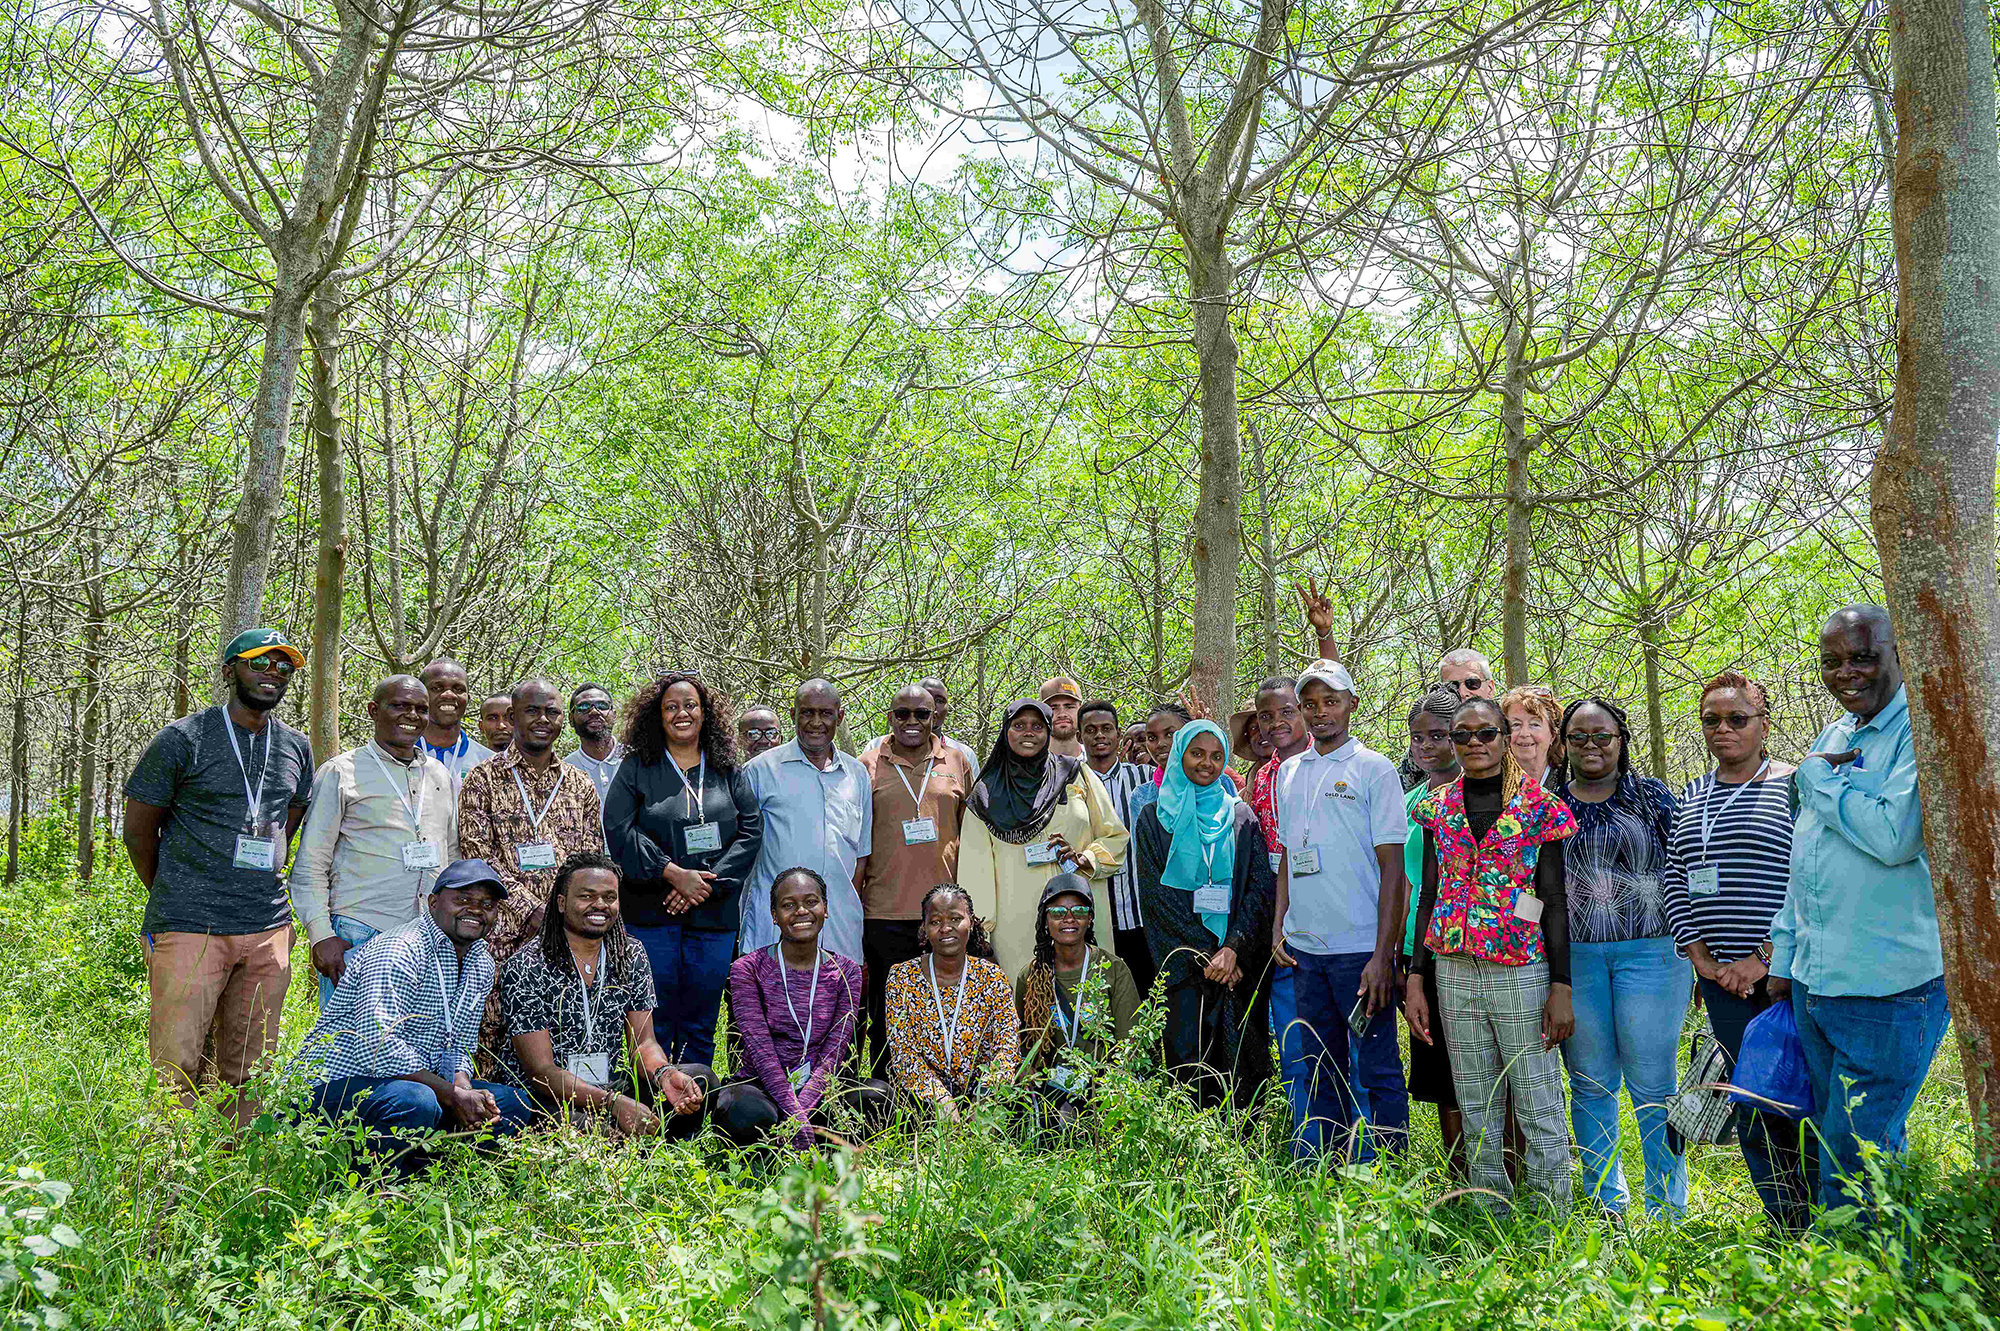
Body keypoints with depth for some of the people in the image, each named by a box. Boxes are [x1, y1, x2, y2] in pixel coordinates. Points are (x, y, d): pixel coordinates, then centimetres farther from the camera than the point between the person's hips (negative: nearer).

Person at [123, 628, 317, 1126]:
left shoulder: (297, 748, 13)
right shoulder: (183, 739, -2)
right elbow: (138, 828, 5)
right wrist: (175, 899, 12)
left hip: (268, 929, 4)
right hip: (190, 929, -4)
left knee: (249, 1073, 8)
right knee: (175, 1068, -7)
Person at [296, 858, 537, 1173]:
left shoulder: (481, 964, 11)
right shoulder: (400, 950, -19)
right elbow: (377, 1047, -28)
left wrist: (464, 1088, -12)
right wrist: (453, 1095, -25)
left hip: (412, 1083, 9)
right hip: (337, 1084, -9)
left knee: (513, 1102, -2)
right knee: (416, 1102, -37)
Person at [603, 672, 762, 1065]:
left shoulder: (729, 772, 11)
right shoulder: (636, 768, 5)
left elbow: (751, 832, 2)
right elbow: (619, 830, -6)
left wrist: (706, 886, -10)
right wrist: (674, 874, -14)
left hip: (714, 913, 2)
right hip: (651, 914, -2)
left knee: (701, 1026, 8)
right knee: (653, 1023, 0)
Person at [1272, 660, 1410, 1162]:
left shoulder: (1375, 770, -4)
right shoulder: (1289, 772, 12)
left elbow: (1392, 868, -8)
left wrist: (1382, 955, -13)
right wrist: (1279, 926, 8)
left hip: (1361, 949, -5)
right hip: (1304, 948, 5)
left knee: (1379, 1071, 0)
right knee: (1321, 1071, 13)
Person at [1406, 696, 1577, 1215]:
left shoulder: (1538, 806, -2)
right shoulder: (1438, 807, 8)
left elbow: (1555, 902, -2)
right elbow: (1429, 896, 10)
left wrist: (1561, 988, -7)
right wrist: (1415, 981, 4)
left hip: (1522, 972, -3)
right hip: (1455, 972, 4)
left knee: (1539, 1110, 0)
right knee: (1477, 1113, 12)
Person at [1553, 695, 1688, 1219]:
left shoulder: (1653, 796, 6)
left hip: (1650, 951, -2)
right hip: (1573, 955, 2)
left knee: (1653, 1083, 0)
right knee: (1590, 1083, 8)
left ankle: (1667, 1208, 12)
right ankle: (1605, 1205, 20)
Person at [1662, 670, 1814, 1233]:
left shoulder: (1795, 785, -2)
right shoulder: (1691, 797, 14)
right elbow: (1673, 884, 11)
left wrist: (1764, 959, -15)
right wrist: (1702, 958, 0)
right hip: (1721, 976, 5)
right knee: (1753, 1112, 8)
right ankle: (1786, 1236, 18)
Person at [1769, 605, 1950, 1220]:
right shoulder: (1830, 741, 14)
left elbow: (1896, 837, -26)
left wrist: (1818, 779, -12)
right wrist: (1784, 956, 20)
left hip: (1887, 986, -8)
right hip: (1812, 983, 8)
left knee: (1853, 1153, -2)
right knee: (1837, 1142, 17)